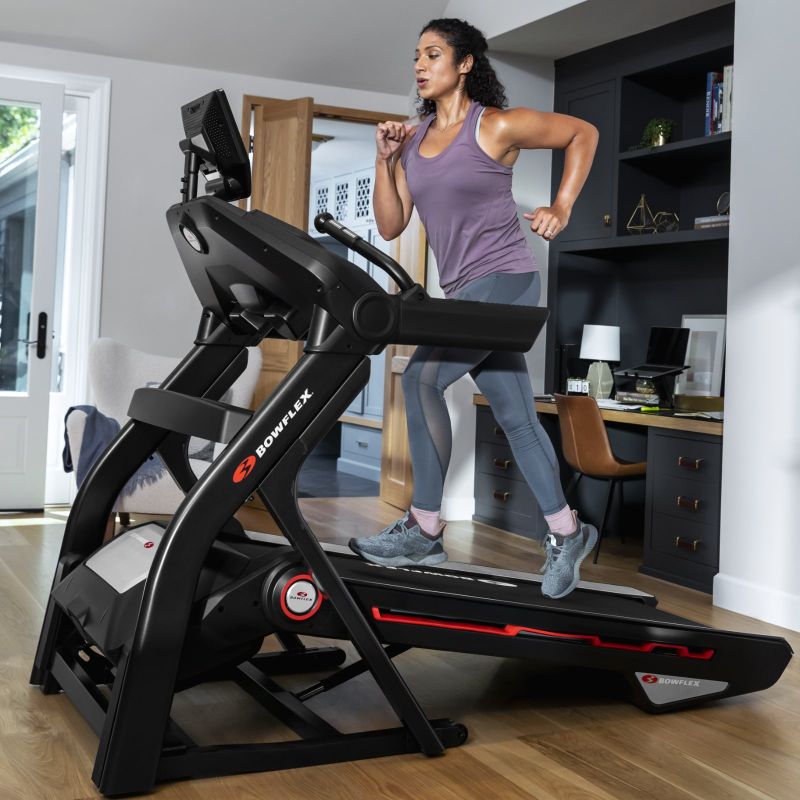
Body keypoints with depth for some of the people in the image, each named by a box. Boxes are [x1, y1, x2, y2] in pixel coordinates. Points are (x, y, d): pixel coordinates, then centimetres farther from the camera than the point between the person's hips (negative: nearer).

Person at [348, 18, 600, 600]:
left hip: (505, 280, -7)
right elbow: (390, 226, 9)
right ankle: (566, 533, 20)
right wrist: (385, 159, -1)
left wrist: (562, 209, -2)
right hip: (463, 290, 7)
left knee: (421, 377, -20)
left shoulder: (497, 126, -7)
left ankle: (424, 529, -10)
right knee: (515, 415, 9)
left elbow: (583, 133, 4)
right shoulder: (413, 139, 10)